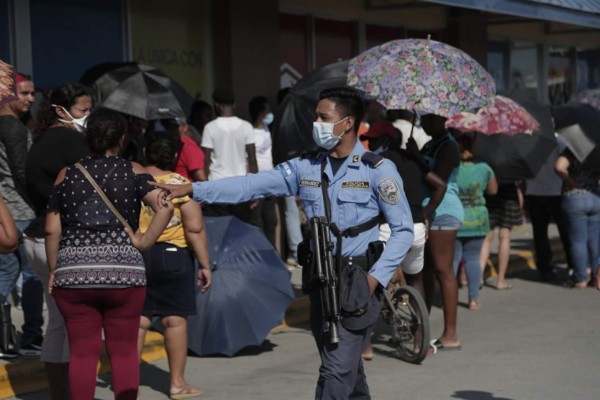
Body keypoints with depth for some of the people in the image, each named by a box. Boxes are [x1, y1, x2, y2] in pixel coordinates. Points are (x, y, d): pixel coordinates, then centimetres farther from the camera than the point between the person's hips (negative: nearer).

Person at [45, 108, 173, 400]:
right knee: (124, 351, 8)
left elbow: (52, 229, 5)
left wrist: (53, 270, 14)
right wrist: (142, 243, -5)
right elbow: (165, 208, -12)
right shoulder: (133, 172, 2)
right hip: (124, 272, -1)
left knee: (82, 352, 6)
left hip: (73, 274, 1)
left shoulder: (67, 175, 5)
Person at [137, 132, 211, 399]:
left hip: (134, 255, 3)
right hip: (173, 257, -3)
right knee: (175, 320, 5)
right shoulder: (181, 184, -9)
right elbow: (195, 229, -13)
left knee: (137, 320, 9)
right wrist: (204, 264, -5)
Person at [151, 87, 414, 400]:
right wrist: (192, 190, -5)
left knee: (336, 372, -10)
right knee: (346, 369, 15)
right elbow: (252, 185, 3)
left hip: (359, 282, -6)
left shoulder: (378, 170, -6)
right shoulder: (306, 168, 8)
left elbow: (403, 229, -5)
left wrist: (376, 277, -14)